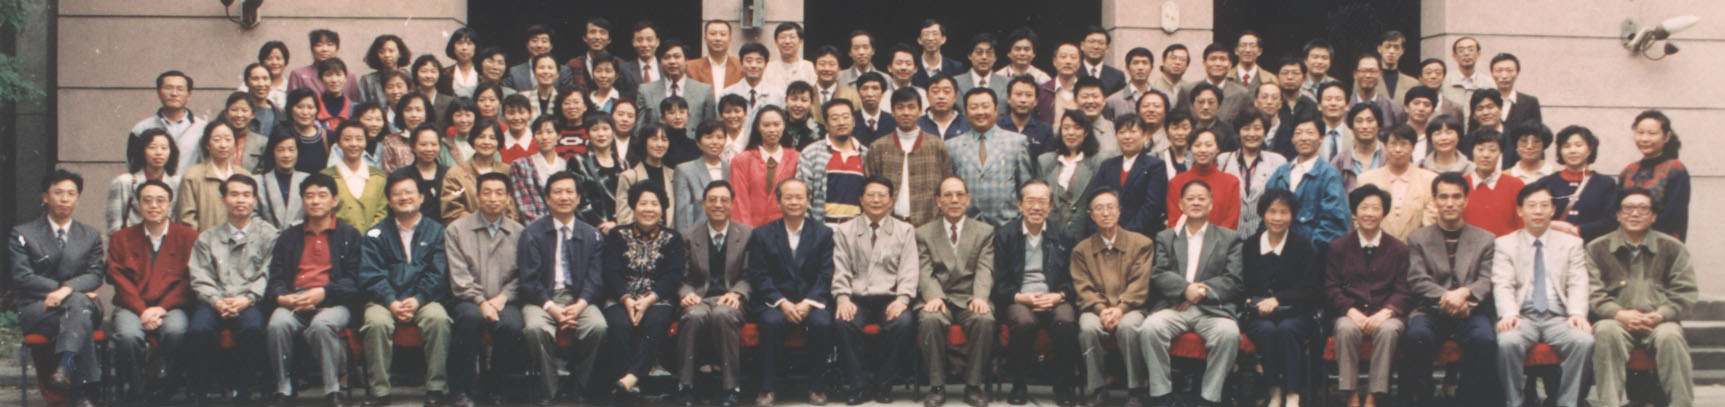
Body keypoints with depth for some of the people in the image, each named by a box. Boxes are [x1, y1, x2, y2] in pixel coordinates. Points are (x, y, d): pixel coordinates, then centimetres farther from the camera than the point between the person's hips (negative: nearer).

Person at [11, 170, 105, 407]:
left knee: (77, 302, -39)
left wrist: (67, 289, -19)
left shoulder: (91, 236, 19)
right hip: (37, 310, -1)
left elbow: (95, 275, 3)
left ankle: (64, 367, -59)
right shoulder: (23, 234, 12)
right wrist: (60, 290, -11)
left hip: (81, 302, 1)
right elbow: (22, 277, -1)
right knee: (82, 320, -35)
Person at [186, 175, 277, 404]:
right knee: (198, 330, -31)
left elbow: (267, 275, 3)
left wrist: (247, 299, -14)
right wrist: (217, 301, -9)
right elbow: (200, 279, 11)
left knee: (252, 328, -36)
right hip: (215, 303, 2)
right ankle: (198, 392, -20)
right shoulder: (207, 239, 22)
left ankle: (244, 392, -25)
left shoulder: (268, 234, 15)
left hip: (250, 303, -2)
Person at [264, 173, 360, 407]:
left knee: (321, 325, -37)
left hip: (333, 302, -2)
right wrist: (281, 297, -9)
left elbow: (354, 281, 4)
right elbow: (275, 278, 15)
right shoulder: (289, 237, 25)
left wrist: (323, 293, -13)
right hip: (294, 301, 3)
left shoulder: (349, 235, 16)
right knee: (277, 324, -32)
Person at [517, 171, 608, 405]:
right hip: (542, 299, -2)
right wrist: (552, 309, -19)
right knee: (535, 328, -34)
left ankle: (575, 386, -10)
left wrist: (580, 305, -16)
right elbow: (529, 279, -3)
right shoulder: (532, 234, 5)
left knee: (598, 326, -29)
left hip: (579, 299, 2)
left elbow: (594, 279, 5)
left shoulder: (591, 235, 12)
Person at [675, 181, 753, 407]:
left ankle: (732, 387, -32)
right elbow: (681, 277, 10)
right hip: (698, 298, 1)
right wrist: (686, 293, -12)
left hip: (729, 298, -1)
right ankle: (685, 386, -33)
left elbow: (749, 276, 7)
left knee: (723, 314, -37)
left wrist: (736, 293, -13)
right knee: (695, 315, -37)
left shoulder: (747, 234, 11)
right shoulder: (688, 235, 13)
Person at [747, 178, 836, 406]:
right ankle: (767, 388, -23)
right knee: (771, 322, -33)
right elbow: (758, 276, -1)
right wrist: (782, 303, -15)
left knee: (823, 323, -31)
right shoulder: (762, 234, 8)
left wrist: (807, 303, -15)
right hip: (775, 302, 0)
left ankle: (817, 386, -14)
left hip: (811, 302, 1)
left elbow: (826, 275, 2)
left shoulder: (823, 233, 10)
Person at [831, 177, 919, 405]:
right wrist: (843, 299, -13)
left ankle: (883, 385, -17)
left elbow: (909, 271, 4)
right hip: (857, 299, 0)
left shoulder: (905, 231, 14)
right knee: (843, 322, -33)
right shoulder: (845, 231, 14)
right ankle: (859, 386, -20)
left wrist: (902, 299, -14)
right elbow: (840, 272, 6)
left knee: (903, 322, -33)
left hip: (890, 298, 0)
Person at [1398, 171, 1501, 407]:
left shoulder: (1485, 240, 18)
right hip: (1431, 311, 0)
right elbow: (1418, 280, 3)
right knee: (1416, 336, -35)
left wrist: (1464, 293, -18)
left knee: (1484, 339, -34)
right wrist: (1445, 298, -15)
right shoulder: (1418, 238, 16)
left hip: (1470, 311, 0)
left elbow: (1487, 281, 4)